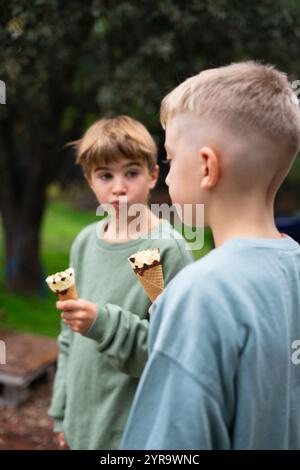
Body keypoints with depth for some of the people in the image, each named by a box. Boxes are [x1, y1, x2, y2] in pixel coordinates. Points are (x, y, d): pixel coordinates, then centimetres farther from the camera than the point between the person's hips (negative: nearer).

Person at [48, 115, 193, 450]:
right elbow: (70, 338, 9)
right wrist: (62, 411, 11)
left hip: (138, 428, -5)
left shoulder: (168, 249, -16)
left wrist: (106, 323, -27)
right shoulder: (85, 243, 2)